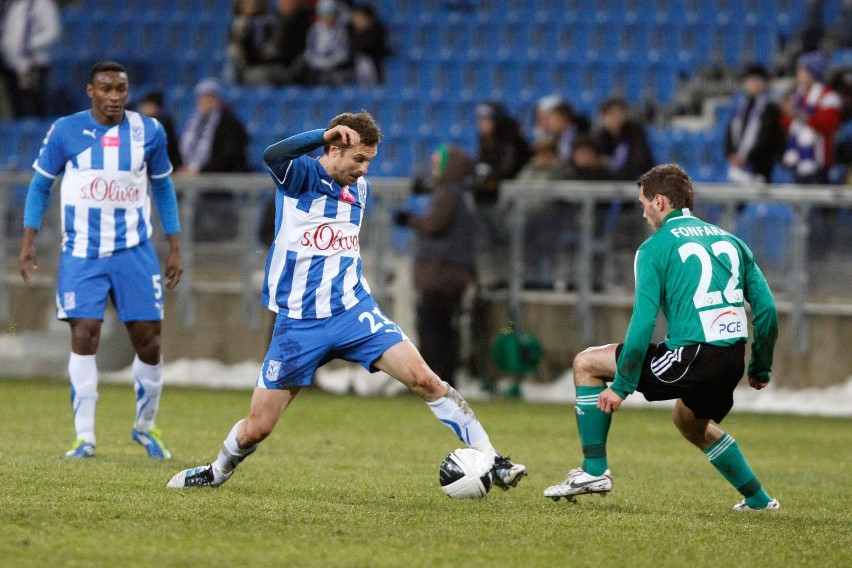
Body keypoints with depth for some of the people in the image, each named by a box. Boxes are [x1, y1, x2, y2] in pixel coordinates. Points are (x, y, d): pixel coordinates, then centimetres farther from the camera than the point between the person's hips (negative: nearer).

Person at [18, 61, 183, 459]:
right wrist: (28, 242, -3)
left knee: (148, 340, 0)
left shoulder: (148, 132, 2)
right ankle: (84, 437, -5)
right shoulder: (65, 132, -3)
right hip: (82, 253, -2)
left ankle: (145, 427, 21)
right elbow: (40, 185, 5)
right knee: (84, 335, -11)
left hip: (134, 250, 2)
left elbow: (163, 188, 14)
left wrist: (174, 248, 11)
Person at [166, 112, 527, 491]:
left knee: (423, 379, -17)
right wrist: (325, 134, -44)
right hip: (299, 322, -4)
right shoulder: (301, 176, -8)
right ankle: (217, 472, 34)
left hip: (353, 312, 4)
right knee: (256, 428, 2)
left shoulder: (359, 189, 10)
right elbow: (272, 156, -33)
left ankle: (490, 460, -12)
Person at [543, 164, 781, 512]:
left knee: (587, 364, 9)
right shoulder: (729, 241, 17)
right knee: (691, 423, 37)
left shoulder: (655, 248, -1)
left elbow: (643, 322, -10)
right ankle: (758, 499, 36)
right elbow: (767, 308, 12)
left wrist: (621, 387, -5)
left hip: (691, 359, -7)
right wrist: (761, 369, 22)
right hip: (732, 361, 7)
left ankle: (594, 471, 6)